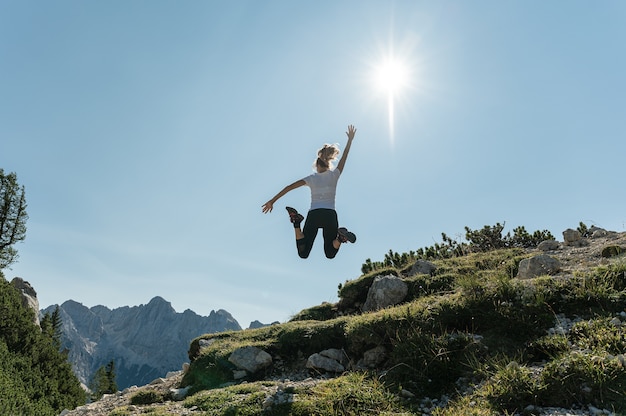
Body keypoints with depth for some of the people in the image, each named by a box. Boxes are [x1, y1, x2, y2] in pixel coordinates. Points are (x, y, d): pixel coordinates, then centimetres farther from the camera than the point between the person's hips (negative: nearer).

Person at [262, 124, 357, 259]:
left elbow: (289, 187, -1)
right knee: (330, 254, 14)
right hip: (330, 215, 1)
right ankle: (340, 237, -20)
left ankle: (297, 223, -24)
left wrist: (272, 201, -1)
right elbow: (344, 158, 20)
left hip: (313, 215, 0)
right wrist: (350, 139, 29)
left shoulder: (312, 178, 6)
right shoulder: (334, 175, 7)